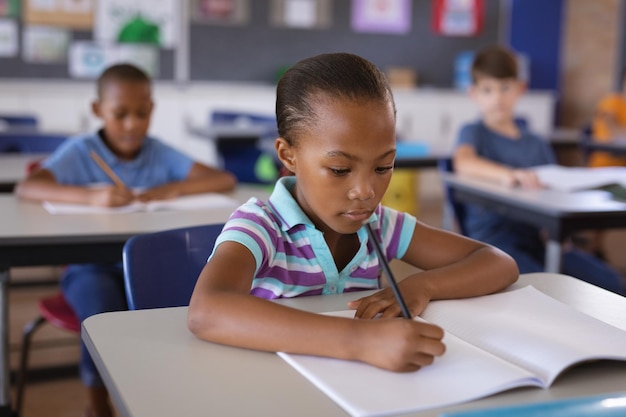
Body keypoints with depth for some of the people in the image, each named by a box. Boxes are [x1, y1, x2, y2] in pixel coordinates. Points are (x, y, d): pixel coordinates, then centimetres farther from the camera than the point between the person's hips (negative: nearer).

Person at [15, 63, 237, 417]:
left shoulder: (160, 153, 6)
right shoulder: (81, 151, -1)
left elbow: (226, 180, -1)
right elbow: (25, 188, -17)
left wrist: (175, 188, -18)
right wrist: (90, 195, -32)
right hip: (92, 266, -2)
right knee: (103, 311, -31)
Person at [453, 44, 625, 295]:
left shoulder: (536, 143, 19)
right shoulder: (474, 133, 3)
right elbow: (463, 162, -21)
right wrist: (506, 174, -42)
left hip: (535, 237, 5)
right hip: (493, 238, -5)